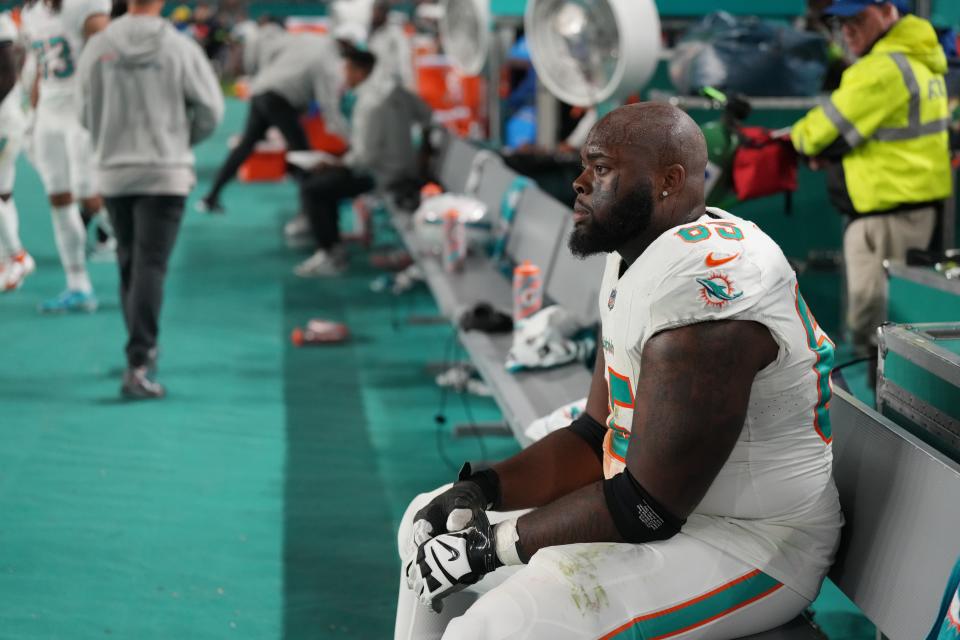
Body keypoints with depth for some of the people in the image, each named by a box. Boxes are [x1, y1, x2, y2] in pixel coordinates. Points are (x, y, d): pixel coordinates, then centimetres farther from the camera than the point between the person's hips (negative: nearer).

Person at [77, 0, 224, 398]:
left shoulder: (98, 47, -2)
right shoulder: (180, 48, -8)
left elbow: (86, 112, 4)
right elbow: (210, 109, -2)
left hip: (114, 172, 3)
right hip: (165, 174, -3)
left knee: (129, 264, 18)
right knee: (150, 266, -5)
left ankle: (143, 351, 30)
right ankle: (138, 365, -14)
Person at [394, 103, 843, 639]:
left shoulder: (703, 289, -27)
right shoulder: (635, 258, 6)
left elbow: (647, 506, -26)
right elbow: (598, 435, 10)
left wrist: (497, 541, -16)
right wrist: (481, 489, -4)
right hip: (651, 501, 10)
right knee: (431, 528, 15)